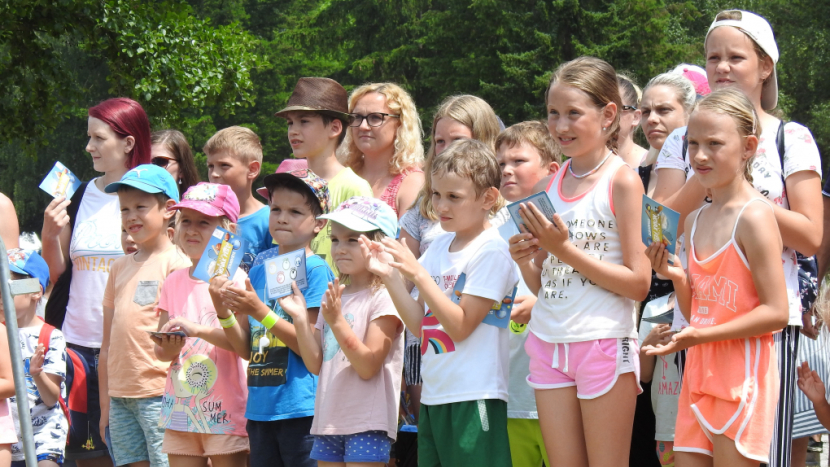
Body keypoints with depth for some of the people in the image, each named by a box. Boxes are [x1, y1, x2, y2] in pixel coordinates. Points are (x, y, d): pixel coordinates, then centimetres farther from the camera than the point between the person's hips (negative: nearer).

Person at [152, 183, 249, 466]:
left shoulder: (233, 279, -6)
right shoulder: (174, 282, 11)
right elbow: (160, 351, 11)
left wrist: (198, 329, -28)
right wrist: (169, 347, -12)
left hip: (223, 408, -5)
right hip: (181, 407, 5)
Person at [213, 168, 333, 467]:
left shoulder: (315, 270, -6)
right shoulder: (261, 268, 13)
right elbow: (247, 350, 13)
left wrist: (260, 312, -19)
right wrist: (224, 311, -4)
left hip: (300, 408, -6)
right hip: (260, 407, 6)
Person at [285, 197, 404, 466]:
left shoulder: (384, 297, -8)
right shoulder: (334, 297, 14)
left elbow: (368, 367, -15)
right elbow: (315, 365, 9)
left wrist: (336, 321, -24)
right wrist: (300, 318, -3)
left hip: (368, 424, -7)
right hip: (328, 421, 7)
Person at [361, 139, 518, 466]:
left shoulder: (490, 250, -10)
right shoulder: (439, 246, 13)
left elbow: (461, 326, -15)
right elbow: (421, 325, 12)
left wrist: (417, 273, -19)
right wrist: (390, 276, 1)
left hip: (473, 398, -8)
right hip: (433, 396, 8)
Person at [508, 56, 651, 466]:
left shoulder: (622, 181, -8)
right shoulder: (554, 183, 11)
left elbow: (638, 283, -13)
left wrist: (564, 249, -16)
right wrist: (525, 260, -5)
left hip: (604, 343, -6)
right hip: (549, 341, 6)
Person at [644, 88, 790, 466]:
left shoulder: (754, 216, -12)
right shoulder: (695, 221, 13)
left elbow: (776, 312, -15)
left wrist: (703, 336, -20)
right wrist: (676, 277, 0)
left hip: (743, 374, -8)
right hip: (698, 370, 8)